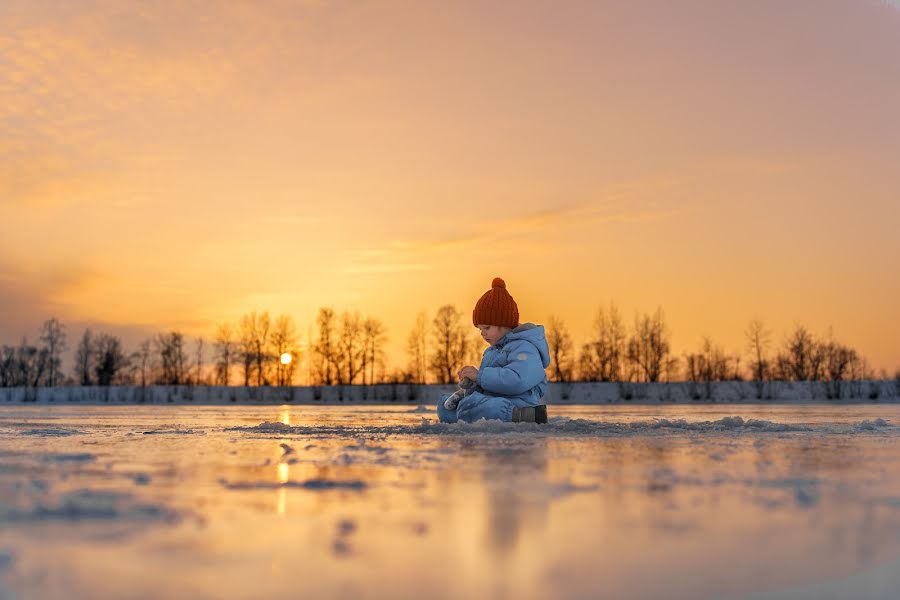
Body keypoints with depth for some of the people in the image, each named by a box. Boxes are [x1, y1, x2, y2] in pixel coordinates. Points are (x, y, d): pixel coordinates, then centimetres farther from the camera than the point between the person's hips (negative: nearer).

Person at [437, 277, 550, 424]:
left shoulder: (525, 349, -12)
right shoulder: (492, 350, 22)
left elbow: (516, 381, -29)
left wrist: (479, 375, -20)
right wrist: (471, 383, 7)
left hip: (516, 408, -10)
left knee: (469, 408, -36)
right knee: (445, 405, 10)